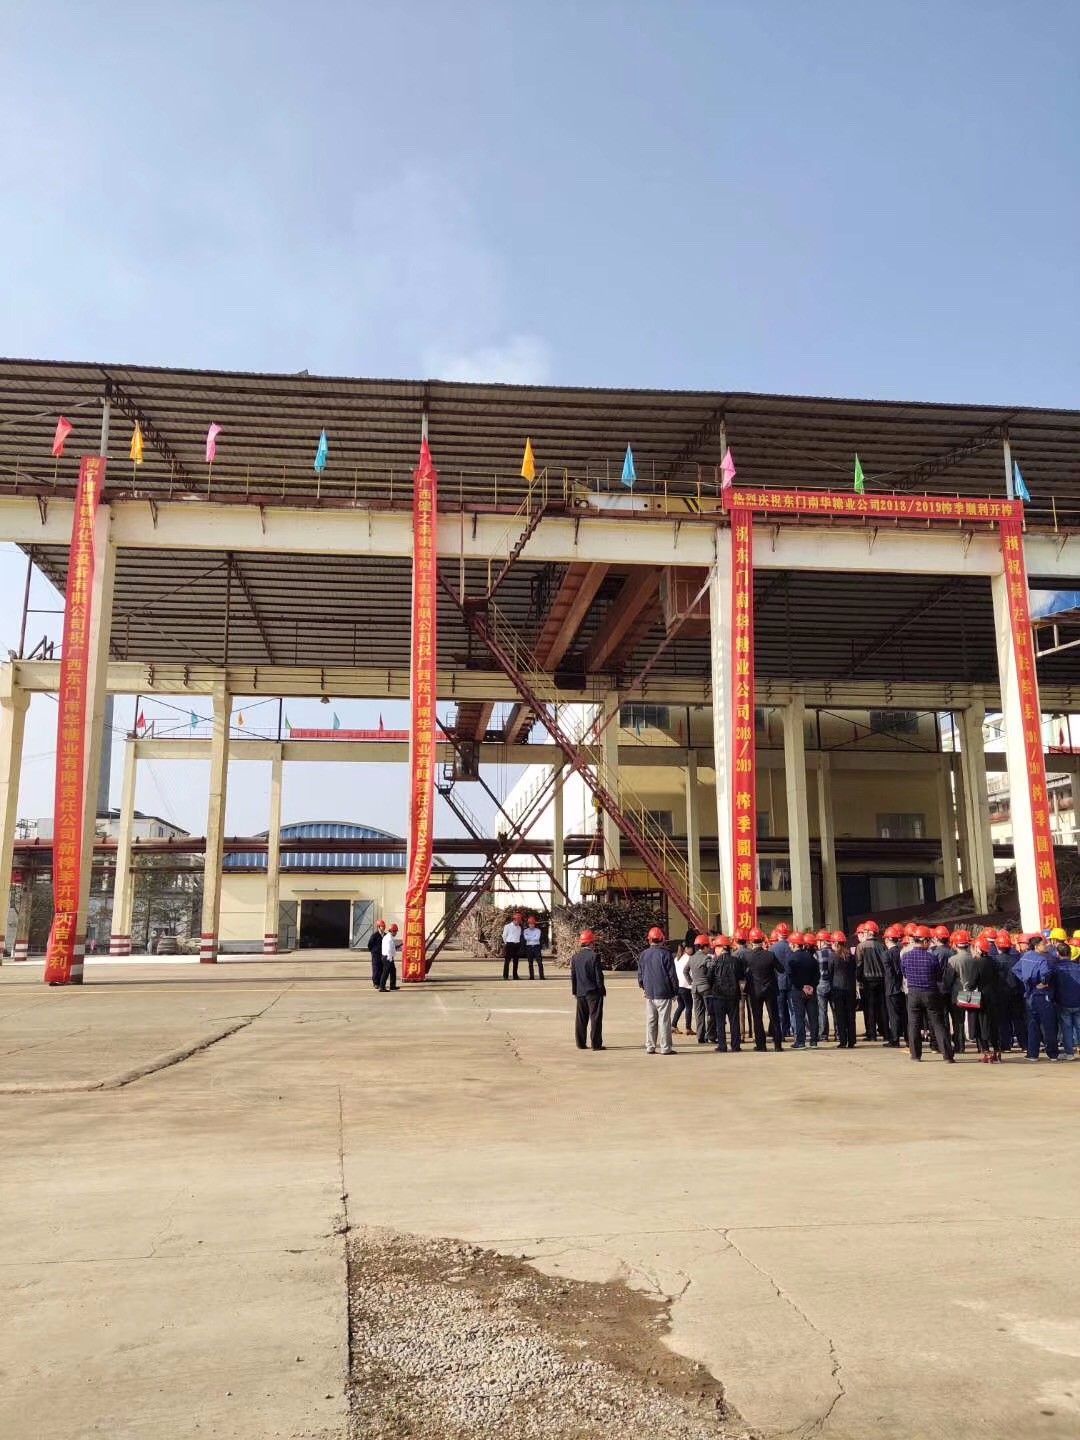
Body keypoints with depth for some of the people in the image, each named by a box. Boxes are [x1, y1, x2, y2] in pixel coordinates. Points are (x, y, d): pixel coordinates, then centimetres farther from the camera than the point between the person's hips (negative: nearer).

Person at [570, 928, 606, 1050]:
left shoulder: (575, 957, 5)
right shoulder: (594, 956, -12)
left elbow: (573, 976, 10)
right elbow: (599, 976, -12)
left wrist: (574, 991, 17)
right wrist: (602, 990, -2)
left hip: (580, 993, 6)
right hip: (593, 992, -6)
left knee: (581, 1019, 11)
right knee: (595, 1018, 0)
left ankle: (581, 1043, 13)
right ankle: (596, 1044, 1)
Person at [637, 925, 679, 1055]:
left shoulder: (643, 955, 6)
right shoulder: (665, 954, -9)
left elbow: (640, 975, 12)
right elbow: (672, 974, -8)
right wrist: (675, 990, 2)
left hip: (649, 993, 5)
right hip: (664, 993, -4)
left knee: (650, 1020, 9)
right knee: (664, 1020, -1)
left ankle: (650, 1047, 11)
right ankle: (665, 1047, 2)